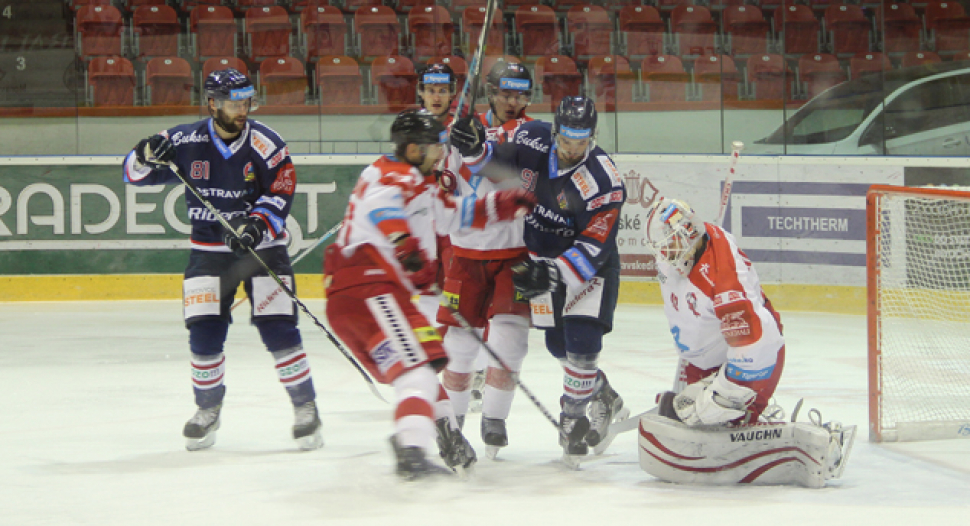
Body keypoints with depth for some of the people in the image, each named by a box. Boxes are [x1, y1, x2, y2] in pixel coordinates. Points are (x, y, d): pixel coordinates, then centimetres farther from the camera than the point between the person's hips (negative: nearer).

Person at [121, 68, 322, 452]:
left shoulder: (265, 143, -11)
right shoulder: (186, 142, -7)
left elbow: (280, 193, -11)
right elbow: (134, 174, 1)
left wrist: (256, 226, -28)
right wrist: (146, 157, -22)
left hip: (263, 247, -2)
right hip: (209, 250, 2)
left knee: (278, 330, -11)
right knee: (204, 333, -3)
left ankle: (306, 408, 2)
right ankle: (208, 409, 18)